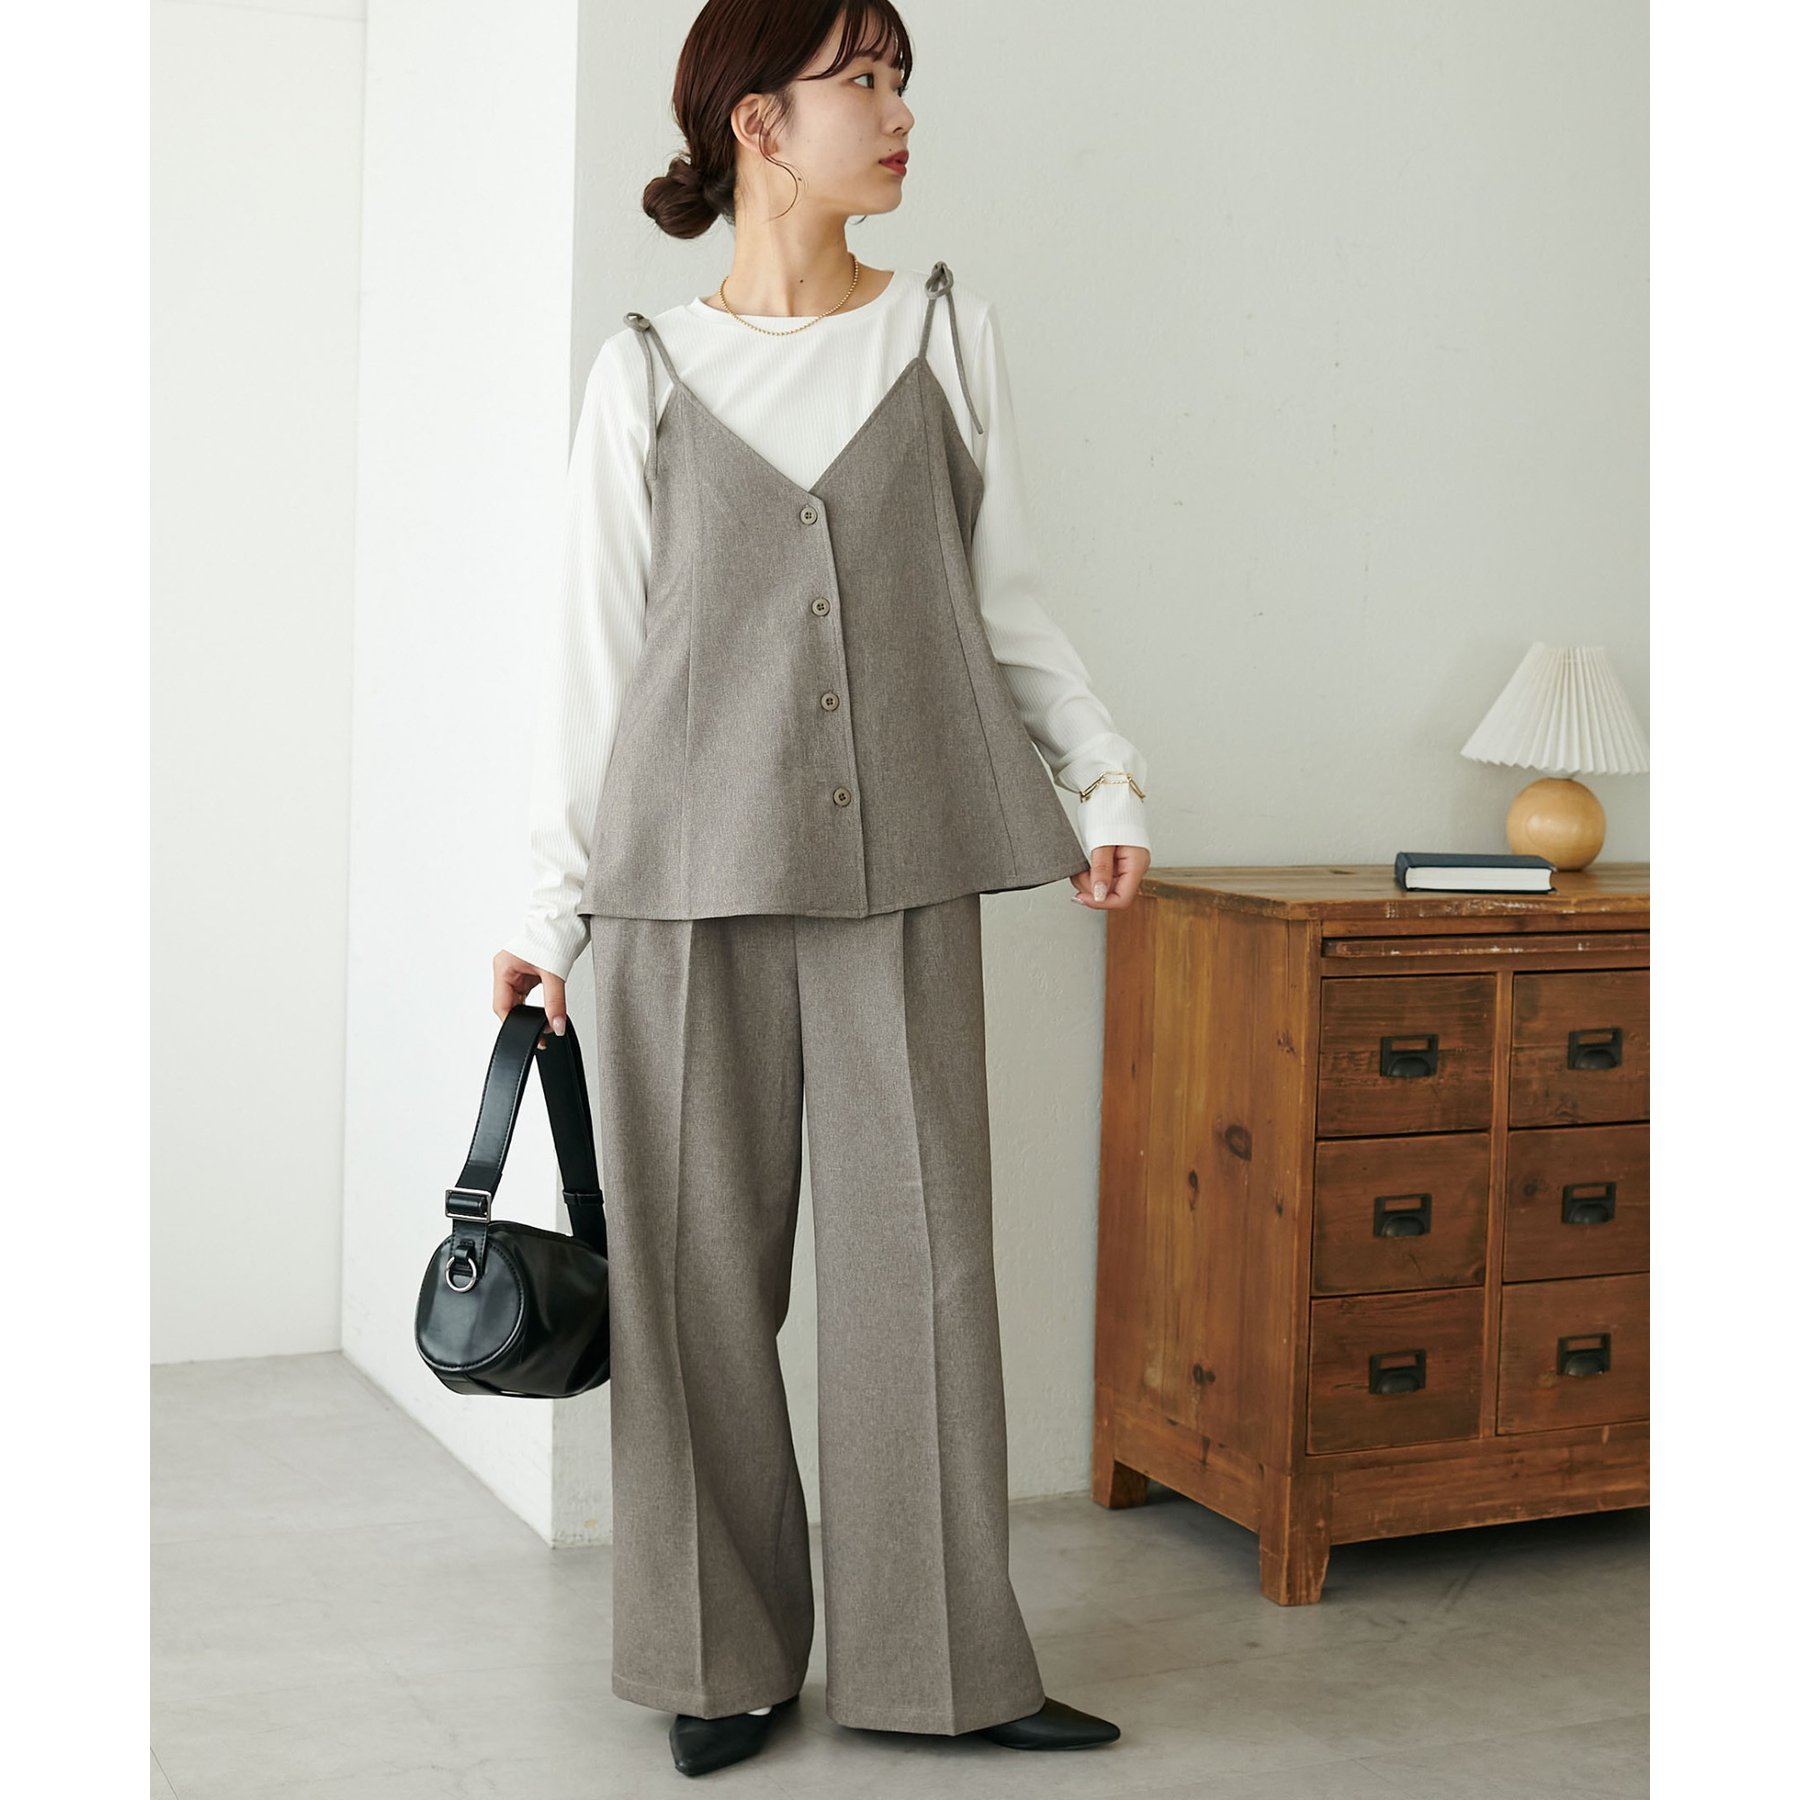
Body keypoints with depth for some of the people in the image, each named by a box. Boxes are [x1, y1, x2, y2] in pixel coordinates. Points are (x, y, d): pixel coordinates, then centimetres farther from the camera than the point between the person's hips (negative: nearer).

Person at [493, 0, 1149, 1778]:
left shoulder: (946, 331, 10)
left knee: (918, 1245, 2)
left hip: (898, 864, 1)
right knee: (702, 1256, 3)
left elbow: (1002, 591, 14)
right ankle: (726, 1657, 17)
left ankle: (943, 1660, 13)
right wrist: (552, 898, 3)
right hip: (694, 868, -1)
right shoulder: (647, 372, 5)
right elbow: (593, 642, 5)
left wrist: (1104, 772, 4)